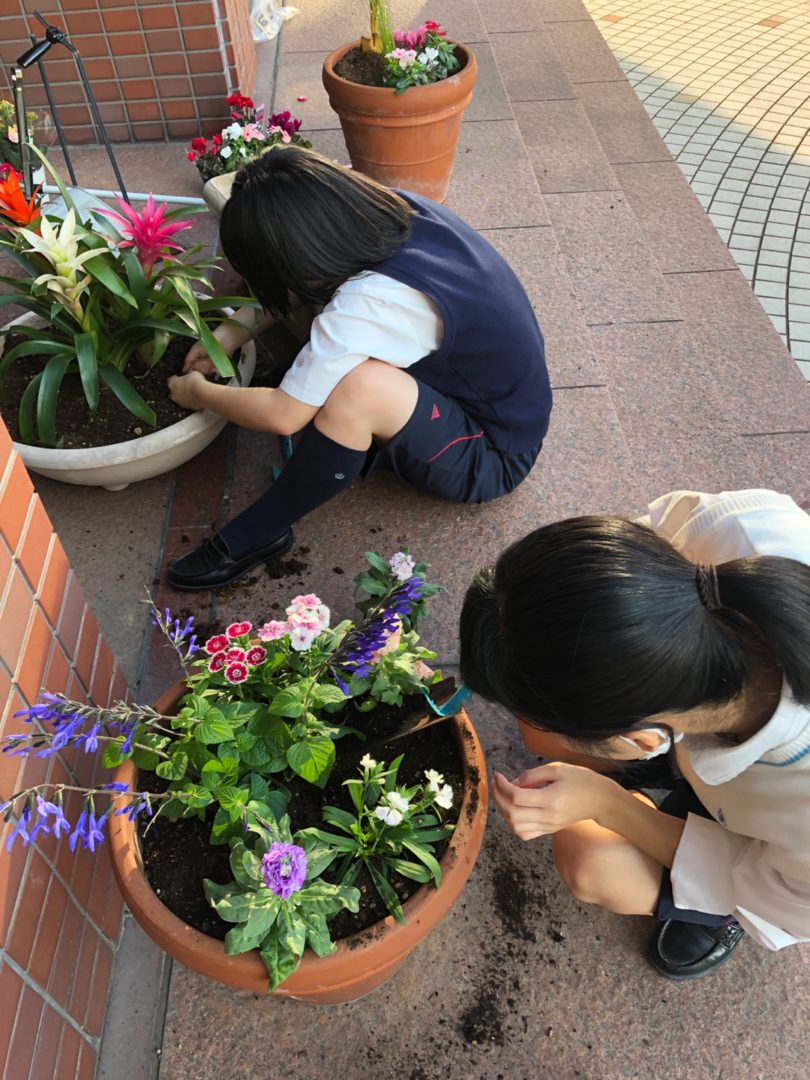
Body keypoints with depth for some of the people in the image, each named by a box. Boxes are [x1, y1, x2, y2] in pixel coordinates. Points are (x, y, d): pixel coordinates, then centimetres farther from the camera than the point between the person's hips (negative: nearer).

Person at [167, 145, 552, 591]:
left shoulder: (370, 304, -33)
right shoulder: (395, 207, -11)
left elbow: (282, 416, -24)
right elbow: (314, 275, 9)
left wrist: (199, 393, -6)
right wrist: (234, 330, 3)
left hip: (490, 459, -8)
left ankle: (257, 535, -12)